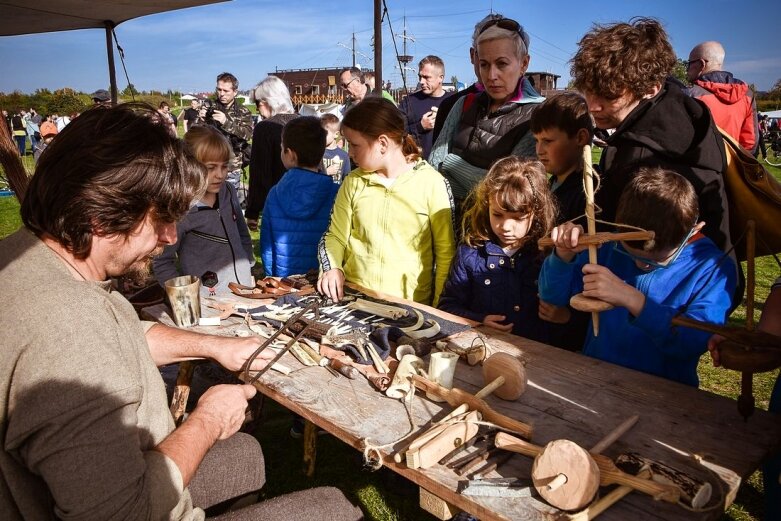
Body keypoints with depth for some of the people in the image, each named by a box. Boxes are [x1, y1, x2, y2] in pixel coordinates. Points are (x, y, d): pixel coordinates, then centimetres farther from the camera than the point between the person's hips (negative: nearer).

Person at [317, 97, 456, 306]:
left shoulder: (431, 183, -6)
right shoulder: (353, 182, 6)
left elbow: (445, 252, -1)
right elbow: (336, 236, 13)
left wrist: (438, 310, -6)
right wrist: (332, 268, -7)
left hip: (411, 304, -2)